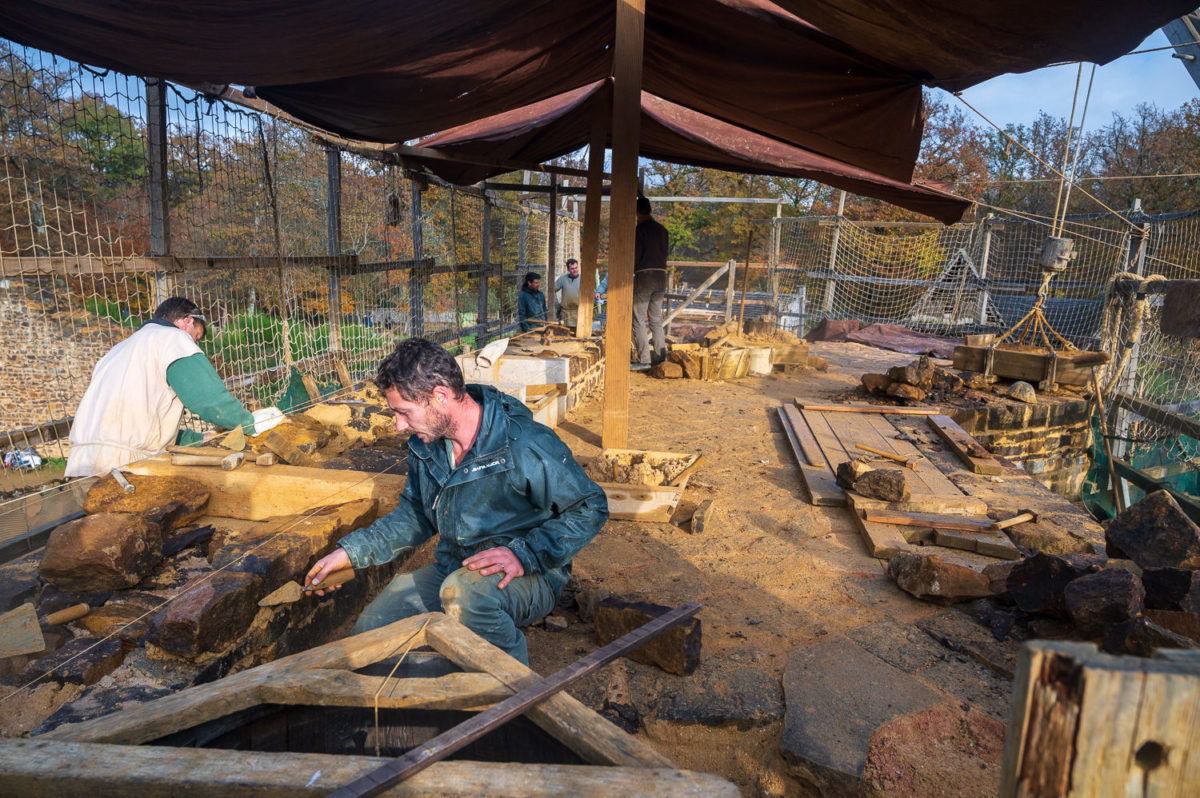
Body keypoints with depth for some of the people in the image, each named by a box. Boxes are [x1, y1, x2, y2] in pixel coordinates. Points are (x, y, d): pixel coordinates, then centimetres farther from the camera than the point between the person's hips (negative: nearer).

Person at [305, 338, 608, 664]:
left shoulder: (526, 447, -24)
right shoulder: (426, 442, 1)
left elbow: (590, 507, -16)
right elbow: (415, 514, 16)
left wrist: (525, 554, -27)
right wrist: (351, 552, 6)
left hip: (527, 577, -7)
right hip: (452, 570, 7)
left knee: (465, 591, -37)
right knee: (370, 629, -5)